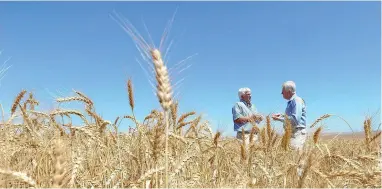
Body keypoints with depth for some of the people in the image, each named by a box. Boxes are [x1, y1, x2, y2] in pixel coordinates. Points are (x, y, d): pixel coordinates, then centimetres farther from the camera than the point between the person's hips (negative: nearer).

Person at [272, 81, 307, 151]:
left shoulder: (297, 100, -13)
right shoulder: (290, 102, 16)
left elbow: (295, 119, -23)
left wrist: (279, 119, -16)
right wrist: (281, 115, 11)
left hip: (298, 133, -9)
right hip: (291, 132, 9)